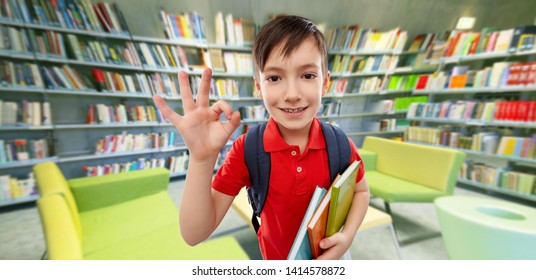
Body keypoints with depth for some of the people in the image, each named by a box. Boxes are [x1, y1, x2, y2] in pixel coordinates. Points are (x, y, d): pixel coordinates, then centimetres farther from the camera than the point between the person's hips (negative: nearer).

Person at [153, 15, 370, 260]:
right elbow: (194, 235, -25)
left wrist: (347, 236, -20)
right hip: (276, 257, 0)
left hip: (327, 256, 1)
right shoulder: (246, 149, -25)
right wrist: (202, 158, -40)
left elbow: (361, 191, -3)